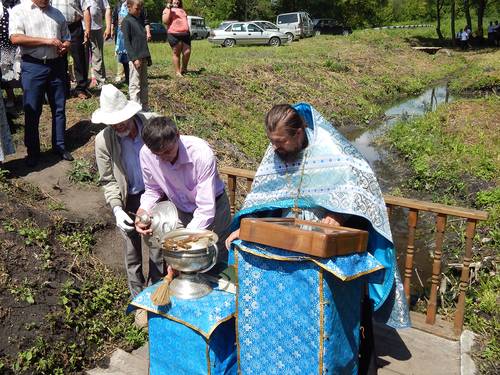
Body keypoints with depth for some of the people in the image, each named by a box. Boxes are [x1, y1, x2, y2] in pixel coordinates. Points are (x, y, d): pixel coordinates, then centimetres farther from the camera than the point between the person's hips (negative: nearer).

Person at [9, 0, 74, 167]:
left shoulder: (57, 13, 14)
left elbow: (67, 39, 20)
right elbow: (15, 38, -14)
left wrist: (64, 48, -4)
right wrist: (46, 41, -19)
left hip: (57, 65, 4)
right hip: (33, 66, -4)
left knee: (59, 108, 9)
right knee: (32, 112, 2)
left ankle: (59, 146, 22)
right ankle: (33, 152, 13)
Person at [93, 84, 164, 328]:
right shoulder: (103, 141, -17)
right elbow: (108, 181, -9)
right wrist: (117, 209, -23)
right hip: (128, 201, 0)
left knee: (158, 250, 13)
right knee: (133, 253, 12)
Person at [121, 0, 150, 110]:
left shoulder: (140, 19, 17)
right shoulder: (126, 21, -6)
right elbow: (126, 41, -11)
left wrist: (148, 56, 18)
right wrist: (134, 58, -18)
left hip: (143, 58, 8)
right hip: (135, 58, -8)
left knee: (144, 84, 11)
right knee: (134, 85, -6)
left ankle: (144, 108, 17)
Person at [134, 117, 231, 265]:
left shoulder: (202, 153, -33)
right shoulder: (146, 154, -20)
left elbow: (206, 210, -32)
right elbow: (153, 190, 0)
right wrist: (143, 210, -19)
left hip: (213, 205, -3)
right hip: (183, 210, 3)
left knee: (218, 263, 5)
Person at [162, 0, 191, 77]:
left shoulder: (182, 10, 25)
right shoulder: (167, 10, 5)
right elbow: (165, 21, -9)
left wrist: (188, 32, 24)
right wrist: (168, 9, -12)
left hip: (185, 34, 5)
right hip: (174, 35, -5)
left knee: (187, 52, -2)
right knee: (176, 53, -2)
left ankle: (184, 69, 17)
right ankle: (178, 72, 5)